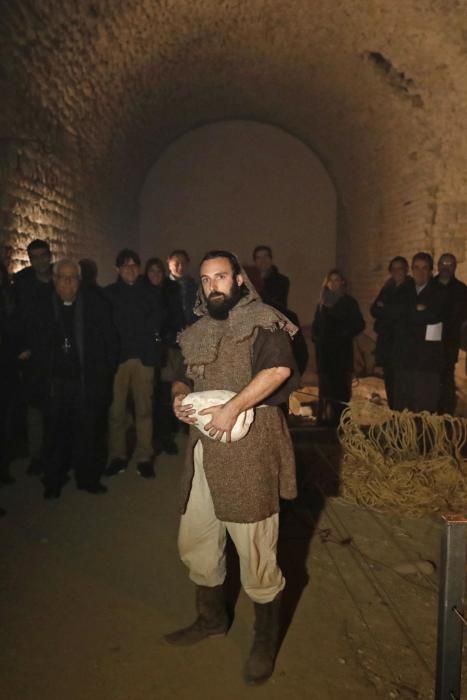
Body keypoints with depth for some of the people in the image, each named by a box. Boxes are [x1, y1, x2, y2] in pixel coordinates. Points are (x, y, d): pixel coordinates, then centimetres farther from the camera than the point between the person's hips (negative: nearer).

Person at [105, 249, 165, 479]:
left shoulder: (150, 292, 11)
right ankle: (117, 456, 12)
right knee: (116, 409, 0)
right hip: (117, 356, 0)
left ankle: (144, 457, 8)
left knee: (144, 408, 0)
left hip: (143, 356, 0)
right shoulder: (109, 293, 9)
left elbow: (157, 321, 7)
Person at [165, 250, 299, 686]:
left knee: (255, 551, 4)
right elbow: (184, 377, 23)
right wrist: (179, 396, 1)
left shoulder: (261, 322, -7)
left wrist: (232, 408, -27)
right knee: (194, 543, 18)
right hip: (204, 447, 7)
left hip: (248, 446, -7)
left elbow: (279, 368, -24)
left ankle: (265, 640, 28)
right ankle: (211, 617, 43)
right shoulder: (199, 332, 16)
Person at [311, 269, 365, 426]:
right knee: (325, 385, 1)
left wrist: (346, 334, -12)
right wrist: (316, 338, 2)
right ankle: (325, 417, 5)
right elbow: (315, 326, 18)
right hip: (324, 351, 3)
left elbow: (359, 324, -1)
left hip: (342, 350, -3)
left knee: (341, 384, -7)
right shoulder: (322, 303, 15)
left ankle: (340, 417, -4)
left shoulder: (349, 302, 4)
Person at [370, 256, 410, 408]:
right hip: (387, 341, 4)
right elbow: (374, 310, 4)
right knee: (390, 380, 6)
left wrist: (384, 310, -3)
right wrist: (392, 312, -10)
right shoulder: (387, 289, 14)